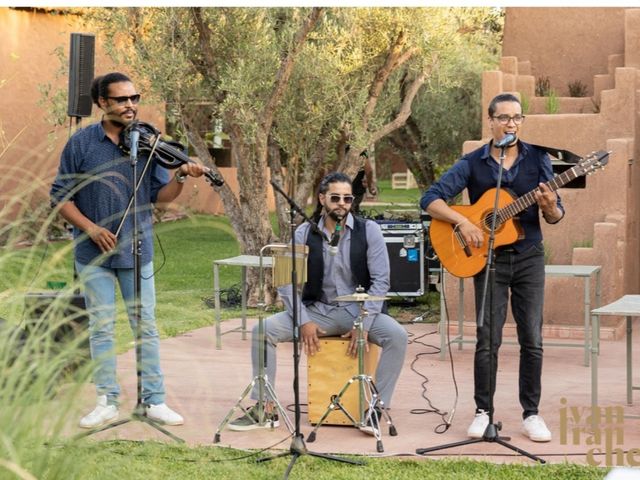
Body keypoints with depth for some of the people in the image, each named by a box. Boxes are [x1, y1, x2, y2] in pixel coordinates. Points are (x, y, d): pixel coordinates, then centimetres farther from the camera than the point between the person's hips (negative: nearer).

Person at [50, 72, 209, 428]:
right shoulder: (81, 144, -4)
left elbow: (160, 195, 2)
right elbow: (61, 197, -1)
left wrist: (181, 177, -18)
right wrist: (90, 228, -13)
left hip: (138, 252, 1)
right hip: (94, 253, -1)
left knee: (147, 326, 5)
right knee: (101, 327, 5)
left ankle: (155, 401, 11)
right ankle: (107, 402, 14)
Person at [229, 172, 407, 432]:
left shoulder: (368, 230, -6)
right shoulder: (305, 233, -1)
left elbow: (380, 281, -8)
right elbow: (288, 281, -3)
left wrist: (364, 324, -18)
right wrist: (304, 321, -15)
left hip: (358, 310, -2)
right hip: (317, 310, 2)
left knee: (397, 335, -31)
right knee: (263, 329, -18)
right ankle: (265, 410, -12)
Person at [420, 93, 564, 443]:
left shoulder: (537, 159, 4)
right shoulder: (473, 163, -1)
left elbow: (555, 217, 5)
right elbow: (430, 199, -5)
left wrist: (550, 208, -18)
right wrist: (462, 222, -19)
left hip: (529, 256, 1)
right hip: (488, 257, -1)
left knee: (532, 340, 1)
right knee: (488, 339, -2)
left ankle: (531, 414, 11)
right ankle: (483, 411, 10)